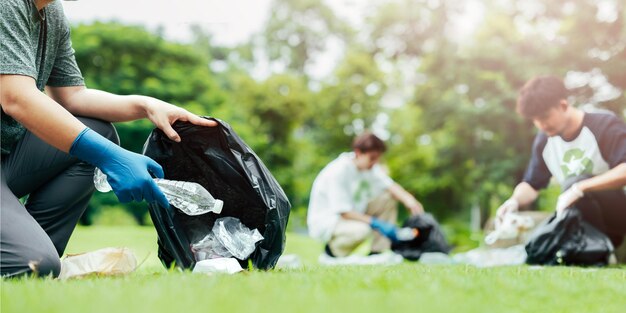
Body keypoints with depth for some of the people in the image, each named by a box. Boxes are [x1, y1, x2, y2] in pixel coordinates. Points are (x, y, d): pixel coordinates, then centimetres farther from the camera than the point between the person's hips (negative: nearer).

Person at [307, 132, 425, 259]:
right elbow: (343, 212, -27)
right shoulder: (338, 172, -25)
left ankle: (377, 253, -6)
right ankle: (332, 251, -6)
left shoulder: (370, 166, -2)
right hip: (323, 221, -9)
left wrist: (409, 200, -33)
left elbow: (389, 185, -13)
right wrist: (376, 223, -31)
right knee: (361, 230, -37)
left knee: (388, 198, -6)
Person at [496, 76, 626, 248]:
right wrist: (515, 201, -15)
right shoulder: (544, 141, 2)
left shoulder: (605, 125, -16)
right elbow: (531, 185, 8)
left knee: (578, 187, -33)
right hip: (587, 223, 6)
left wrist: (579, 189, -40)